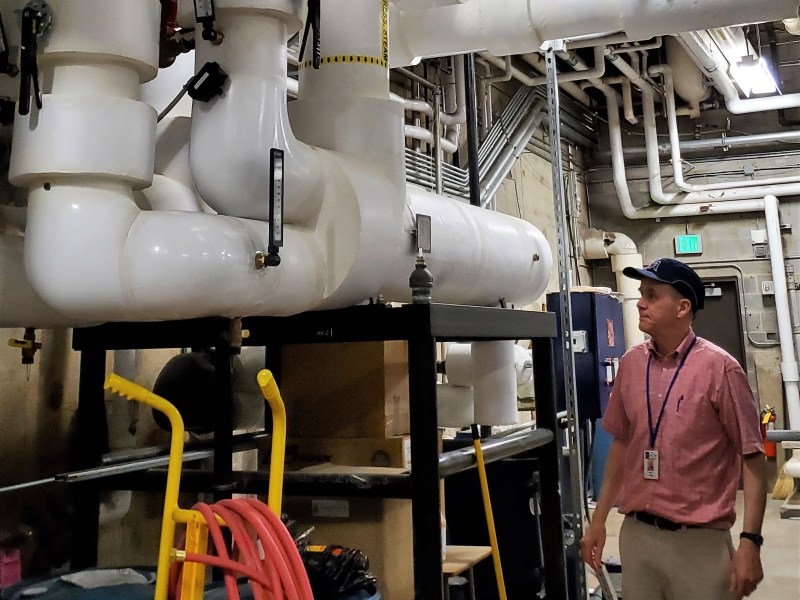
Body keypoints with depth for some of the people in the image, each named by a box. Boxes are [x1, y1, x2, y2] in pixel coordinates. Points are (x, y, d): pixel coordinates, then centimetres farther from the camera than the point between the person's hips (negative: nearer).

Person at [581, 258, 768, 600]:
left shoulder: (718, 368, -13)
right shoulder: (631, 364, 1)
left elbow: (753, 458, -9)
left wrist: (750, 541, -14)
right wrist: (599, 519, 12)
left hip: (699, 541, -4)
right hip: (636, 535, 4)